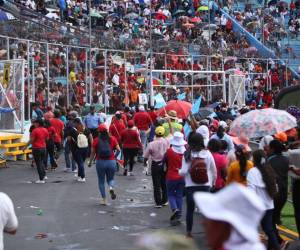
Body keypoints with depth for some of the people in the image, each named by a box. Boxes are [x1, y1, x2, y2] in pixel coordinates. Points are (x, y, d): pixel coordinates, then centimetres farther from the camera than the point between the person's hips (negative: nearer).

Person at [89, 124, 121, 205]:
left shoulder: (96, 140, -3)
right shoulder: (112, 139, 1)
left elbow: (93, 152, -3)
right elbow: (118, 150, -4)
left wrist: (90, 162, 8)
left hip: (100, 162, -1)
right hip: (111, 162, 1)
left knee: (101, 181, 11)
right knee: (110, 179, 19)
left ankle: (104, 199, 8)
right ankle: (111, 188, -15)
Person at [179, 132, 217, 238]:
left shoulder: (187, 155, -8)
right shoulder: (207, 154, -4)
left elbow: (184, 172, -12)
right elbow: (214, 171, 3)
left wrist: (179, 171, 10)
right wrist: (212, 182, 18)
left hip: (191, 186, -1)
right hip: (205, 185, 1)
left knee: (190, 209, 12)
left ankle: (189, 232, 17)